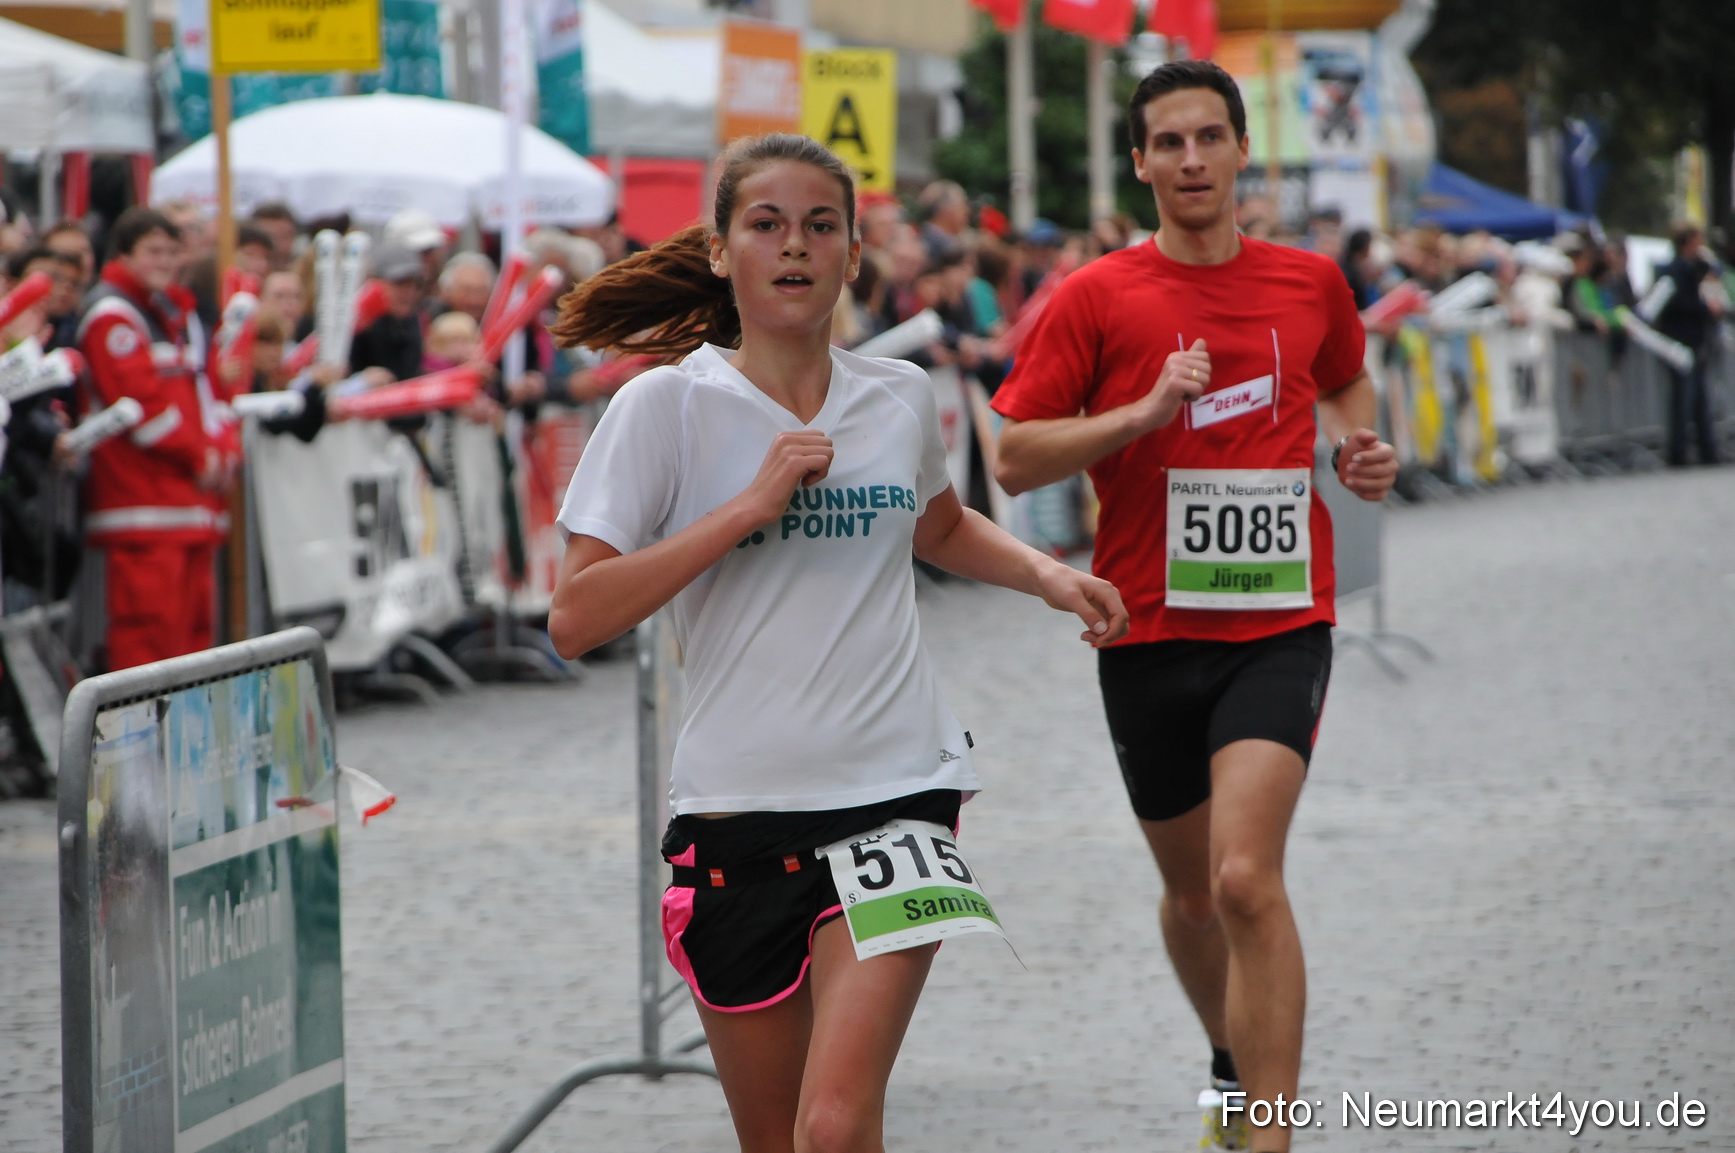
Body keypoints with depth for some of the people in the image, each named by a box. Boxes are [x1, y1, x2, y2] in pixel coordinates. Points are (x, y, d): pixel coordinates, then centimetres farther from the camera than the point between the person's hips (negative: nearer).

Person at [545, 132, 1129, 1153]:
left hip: (896, 793, 1)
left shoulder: (901, 398, 7)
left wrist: (1050, 575, 12)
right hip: (737, 806, 0)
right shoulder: (666, 406, -4)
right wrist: (752, 505, -16)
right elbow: (575, 622, -12)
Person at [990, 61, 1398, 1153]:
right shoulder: (1096, 297, -2)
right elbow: (1015, 458, -5)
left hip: (1281, 624, -1)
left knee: (1246, 876, -19)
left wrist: (1364, 446, 7)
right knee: (1191, 891, 15)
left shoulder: (1312, 282, 6)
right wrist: (1145, 410, -17)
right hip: (1150, 631, 1)